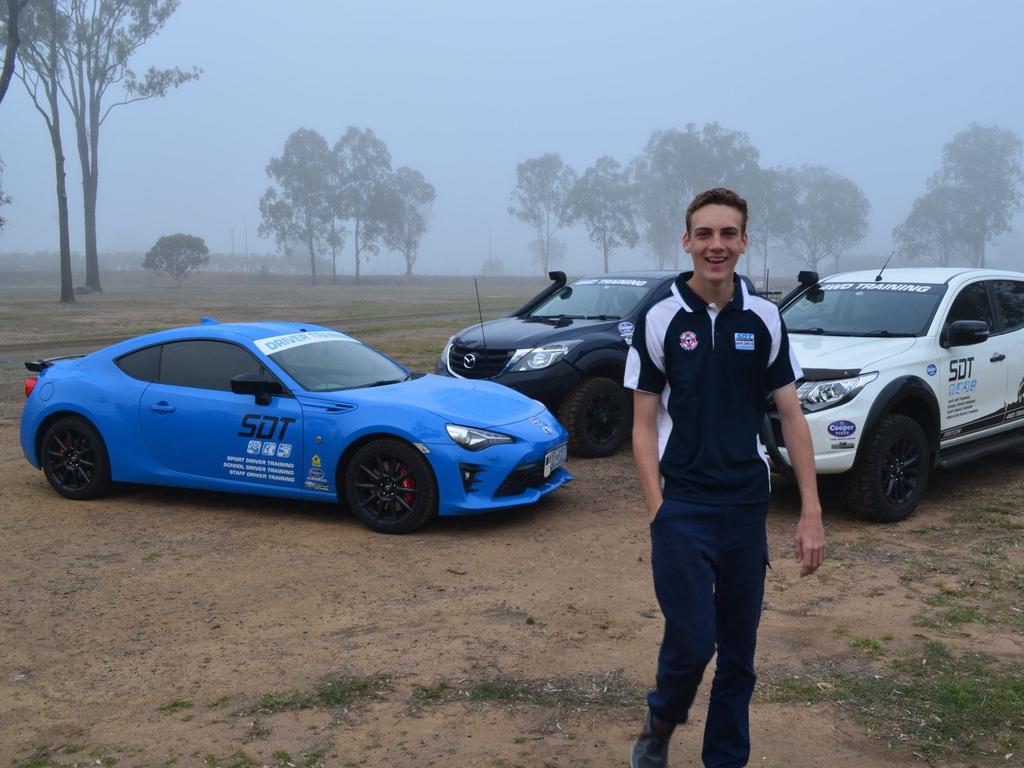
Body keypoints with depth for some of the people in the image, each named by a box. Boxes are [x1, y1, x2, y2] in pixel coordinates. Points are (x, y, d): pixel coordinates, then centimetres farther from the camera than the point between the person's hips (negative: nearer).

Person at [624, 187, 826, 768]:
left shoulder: (765, 319, 3)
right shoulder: (661, 320, -3)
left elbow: (793, 417, 4)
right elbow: (645, 425, -1)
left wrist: (812, 513, -2)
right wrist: (657, 509, -11)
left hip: (748, 506, 3)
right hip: (683, 506, -2)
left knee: (738, 650, 10)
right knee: (691, 642, -7)